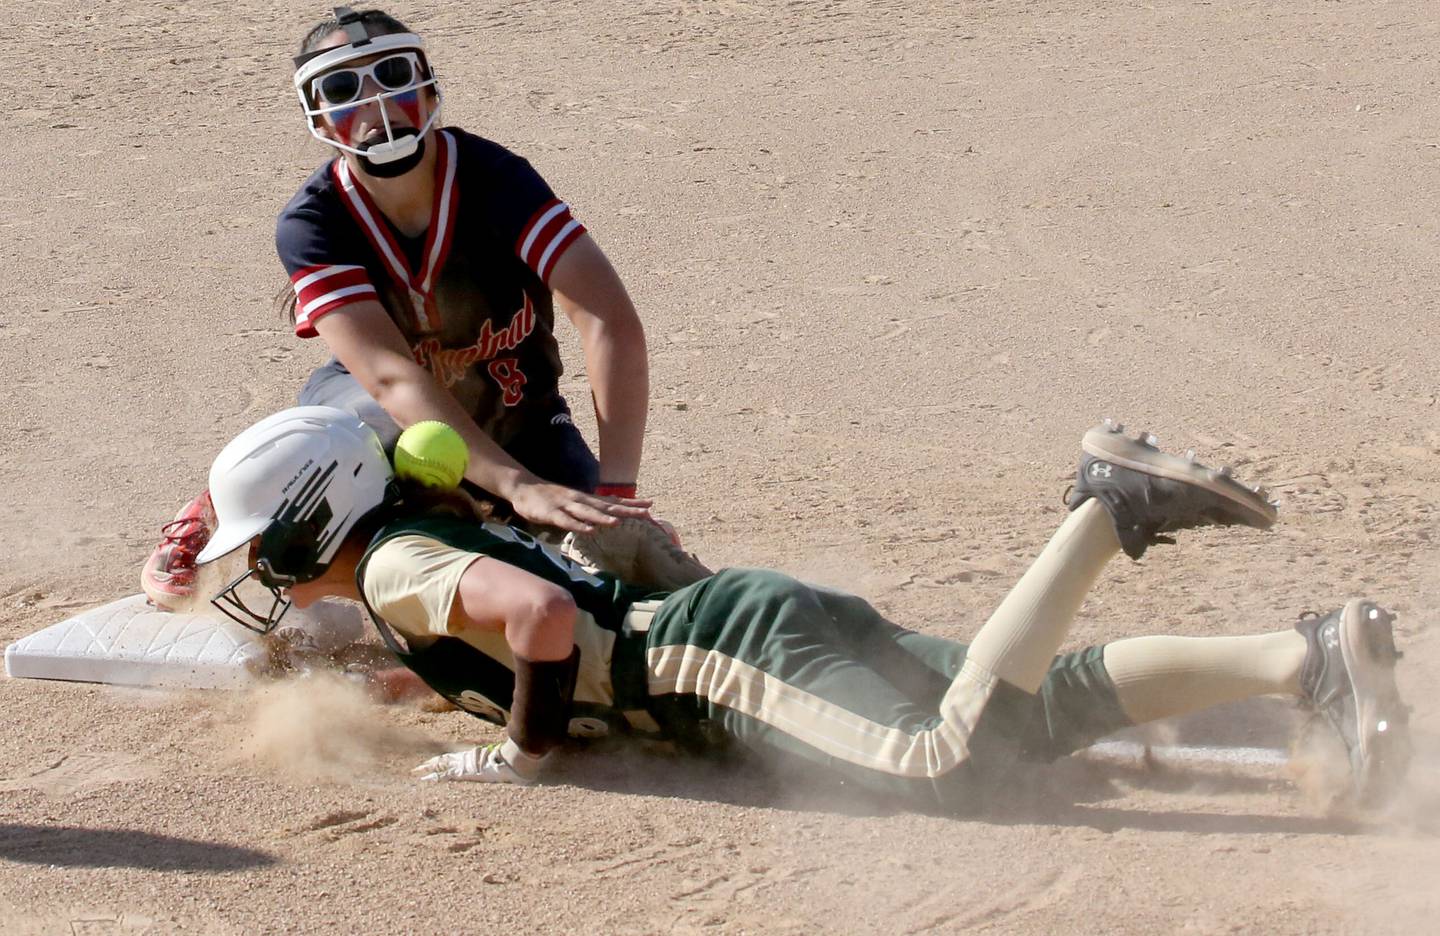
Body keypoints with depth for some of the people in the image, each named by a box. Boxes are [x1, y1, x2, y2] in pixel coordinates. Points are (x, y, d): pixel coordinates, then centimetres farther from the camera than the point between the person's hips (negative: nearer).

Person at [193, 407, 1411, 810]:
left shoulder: (392, 568, -6)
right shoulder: (434, 534, 22)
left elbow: (543, 614, -25)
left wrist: (522, 752, -9)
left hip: (745, 653, -9)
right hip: (749, 622, 9)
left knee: (951, 758, -30)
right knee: (1054, 711, 0)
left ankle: (1107, 513, -23)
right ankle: (1316, 654, -11)